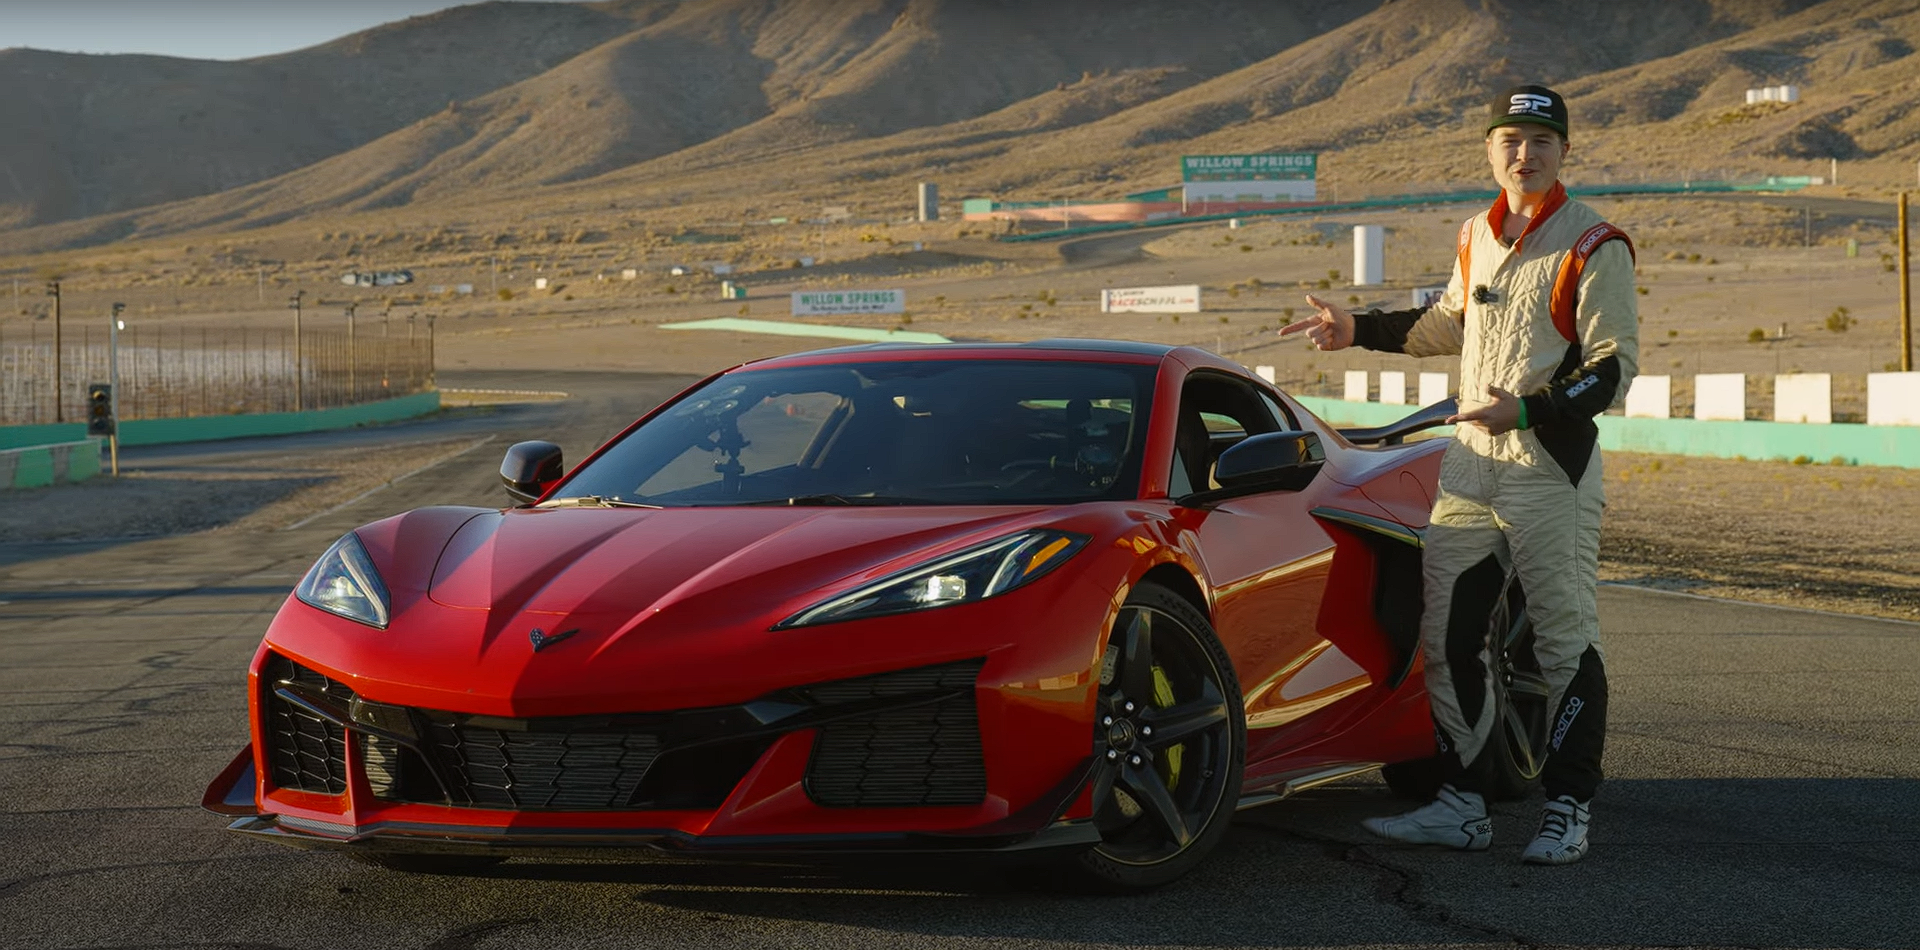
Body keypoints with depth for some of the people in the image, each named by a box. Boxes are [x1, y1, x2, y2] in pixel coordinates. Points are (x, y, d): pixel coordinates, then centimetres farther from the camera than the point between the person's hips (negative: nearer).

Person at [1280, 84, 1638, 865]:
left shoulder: (1595, 246, -8)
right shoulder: (1477, 237, 14)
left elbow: (1615, 367, -13)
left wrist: (1528, 411, -25)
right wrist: (1358, 329, 31)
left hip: (1552, 469, -7)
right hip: (1469, 465, 7)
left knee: (1566, 645, -3)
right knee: (1447, 637, 7)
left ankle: (1568, 811, 5)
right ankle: (1463, 803, 15)